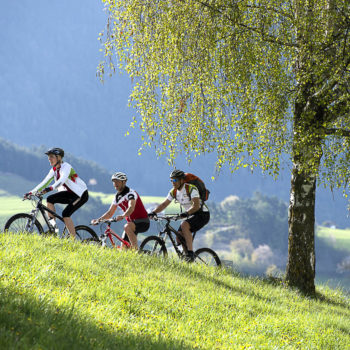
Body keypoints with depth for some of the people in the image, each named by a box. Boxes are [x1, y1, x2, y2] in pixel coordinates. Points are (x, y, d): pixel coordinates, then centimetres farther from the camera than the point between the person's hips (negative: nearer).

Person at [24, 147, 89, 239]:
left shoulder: (66, 166, -20)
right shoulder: (54, 170, 4)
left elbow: (62, 179, -38)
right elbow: (44, 182, 4)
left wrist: (50, 188, -53)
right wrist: (31, 192, -5)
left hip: (81, 194, -7)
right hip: (70, 193, 7)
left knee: (65, 214, -23)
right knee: (49, 199, -14)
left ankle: (73, 239, -16)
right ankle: (52, 224, -9)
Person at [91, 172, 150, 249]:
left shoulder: (130, 193, -17)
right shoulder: (117, 197, 8)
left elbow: (131, 208, -35)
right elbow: (110, 213, 12)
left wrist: (122, 216, -53)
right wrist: (98, 219, -5)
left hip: (142, 222, -8)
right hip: (132, 222, 8)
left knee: (127, 227, -36)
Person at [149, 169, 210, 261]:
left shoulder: (191, 188, -22)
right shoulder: (174, 192, 1)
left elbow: (196, 205, -32)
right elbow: (164, 204, 3)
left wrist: (186, 213, -48)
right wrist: (154, 212, -14)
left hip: (202, 214, -8)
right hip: (191, 215, 8)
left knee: (184, 225, -31)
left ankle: (190, 253, -33)